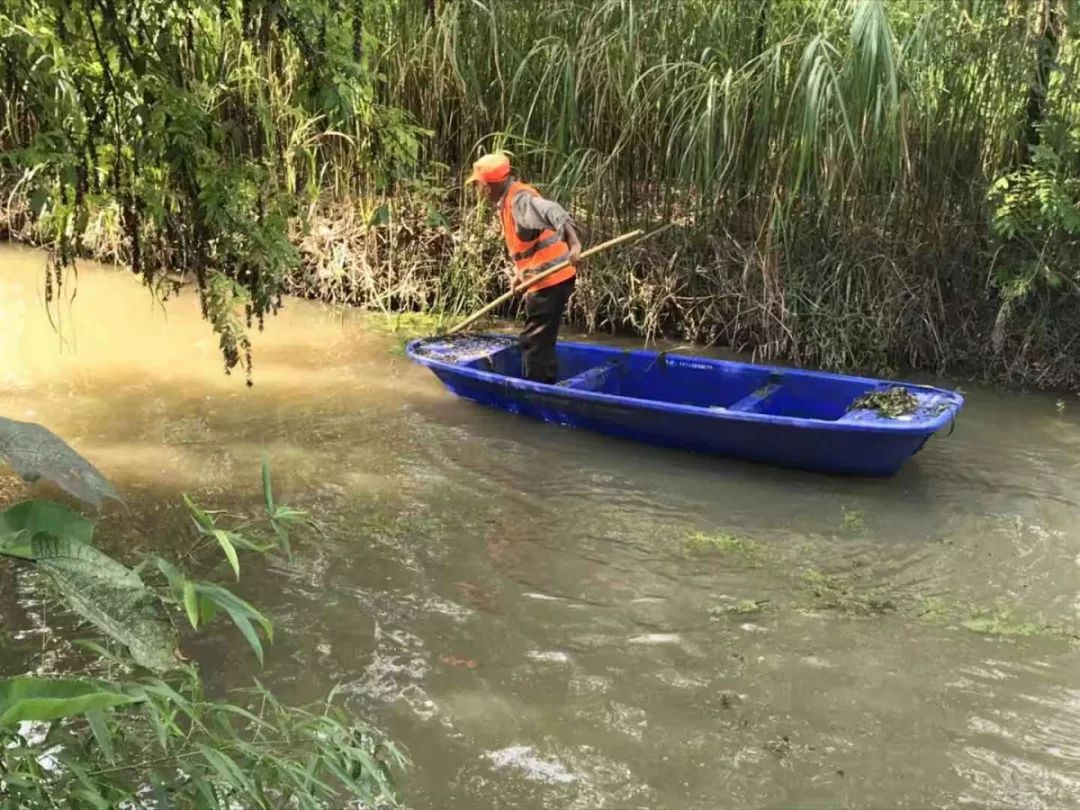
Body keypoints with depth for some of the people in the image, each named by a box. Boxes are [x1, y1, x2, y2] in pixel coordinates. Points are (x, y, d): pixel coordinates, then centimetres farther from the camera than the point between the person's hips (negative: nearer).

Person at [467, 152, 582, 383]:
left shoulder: (519, 199, -17)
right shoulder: (508, 201, 14)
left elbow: (552, 212, -33)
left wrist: (573, 243, -47)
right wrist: (521, 273, 15)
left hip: (550, 280, -10)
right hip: (547, 279, 10)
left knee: (533, 341, -4)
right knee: (542, 341, 18)